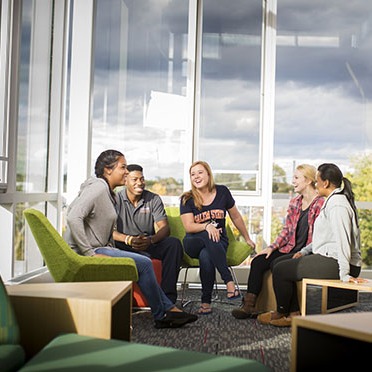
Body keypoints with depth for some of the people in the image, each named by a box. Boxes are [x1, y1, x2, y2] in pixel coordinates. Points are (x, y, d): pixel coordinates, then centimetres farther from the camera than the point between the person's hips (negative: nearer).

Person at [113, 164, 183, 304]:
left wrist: (150, 240, -29)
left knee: (174, 243, -26)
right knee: (113, 244, -35)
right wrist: (128, 239, -31)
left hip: (149, 245, 2)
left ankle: (168, 297, -29)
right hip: (125, 246, -2)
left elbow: (165, 228, -6)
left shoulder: (154, 199, 3)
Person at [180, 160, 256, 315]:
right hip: (193, 243, 0)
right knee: (208, 236, -37)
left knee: (206, 257, -36)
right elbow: (188, 226, -12)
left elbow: (236, 217, 14)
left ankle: (206, 301, -25)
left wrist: (247, 238, 21)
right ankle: (229, 281, -40)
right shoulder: (187, 199, -1)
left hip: (219, 243, 1)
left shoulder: (222, 192, 3)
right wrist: (207, 226, -31)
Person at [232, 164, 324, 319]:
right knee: (258, 261, -12)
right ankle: (249, 305, -13)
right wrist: (272, 247, 1)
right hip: (289, 248, 7)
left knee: (277, 264, -28)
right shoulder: (294, 202, 15)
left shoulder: (320, 204, -10)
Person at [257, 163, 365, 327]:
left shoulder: (337, 204, -18)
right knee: (288, 267, 16)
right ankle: (293, 313, 12)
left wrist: (344, 274, -27)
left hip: (334, 263, -11)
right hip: (328, 257, 11)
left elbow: (342, 239, -25)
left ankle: (281, 312, 14)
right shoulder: (333, 200, 17)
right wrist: (304, 251, 16)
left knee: (280, 270, -6)